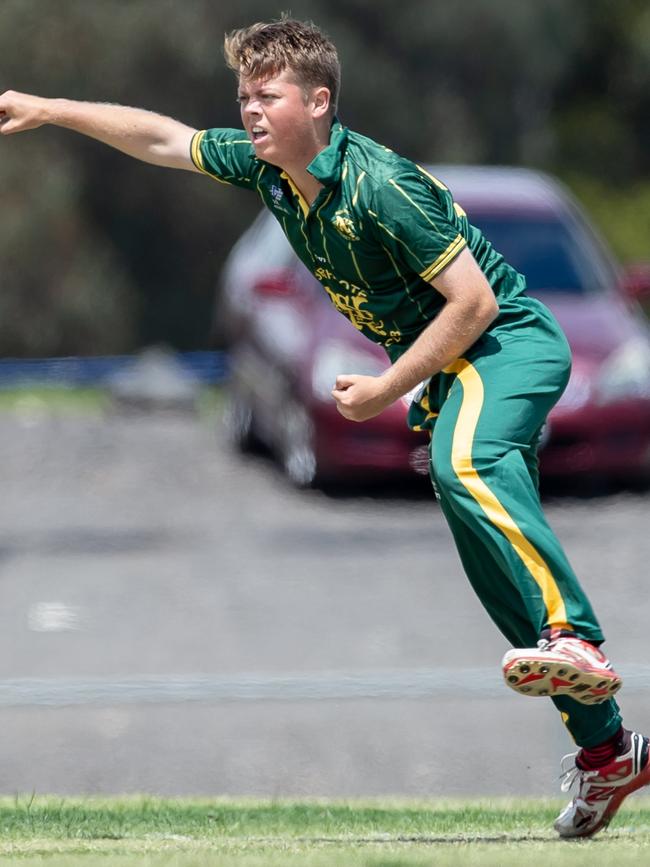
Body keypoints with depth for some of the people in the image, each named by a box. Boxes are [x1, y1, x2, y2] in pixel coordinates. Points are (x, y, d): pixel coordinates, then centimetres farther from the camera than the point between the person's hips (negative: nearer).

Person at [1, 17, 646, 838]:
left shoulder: (380, 186, -25)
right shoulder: (265, 167, 0)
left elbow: (474, 301, -24)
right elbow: (161, 138, 15)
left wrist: (385, 392, -18)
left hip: (506, 342, -9)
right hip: (441, 368, 9)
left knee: (464, 468, -38)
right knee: (498, 553, 5)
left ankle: (575, 641, -46)